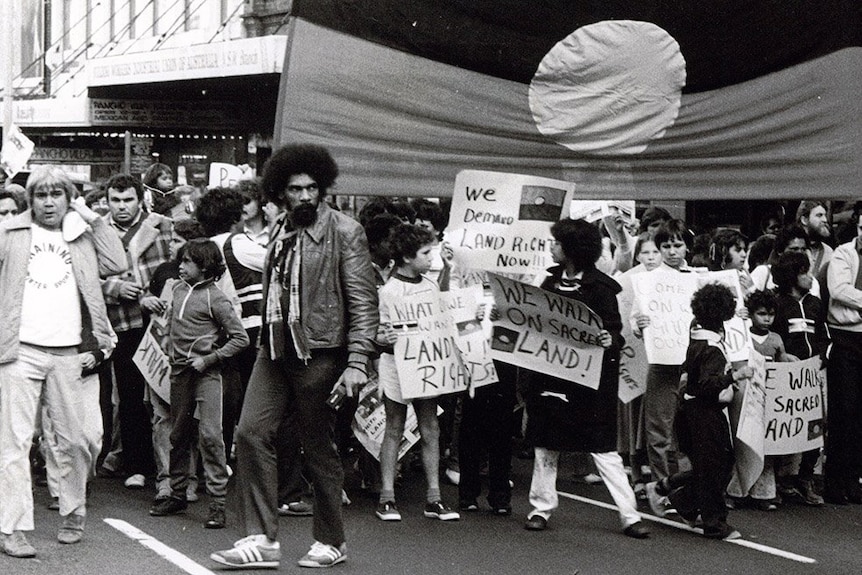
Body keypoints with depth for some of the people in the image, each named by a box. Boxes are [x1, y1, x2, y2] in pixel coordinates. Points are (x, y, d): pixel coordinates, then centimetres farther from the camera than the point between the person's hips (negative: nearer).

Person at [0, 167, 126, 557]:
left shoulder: (82, 236, 14)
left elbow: (116, 264, 1)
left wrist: (90, 216, 3)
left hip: (68, 353, 2)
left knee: (74, 440, 5)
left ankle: (73, 514, 23)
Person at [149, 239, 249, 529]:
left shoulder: (215, 299, -9)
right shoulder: (178, 289, 9)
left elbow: (240, 338, -9)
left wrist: (208, 359, -13)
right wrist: (170, 351, 15)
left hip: (206, 373, -7)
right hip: (179, 371, 7)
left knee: (210, 434, -12)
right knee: (179, 435, 14)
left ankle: (218, 502, -10)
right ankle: (177, 494, 25)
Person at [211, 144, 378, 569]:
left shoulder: (344, 232, -6)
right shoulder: (281, 236, 13)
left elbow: (363, 302, -10)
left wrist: (357, 362, -17)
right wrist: (266, 341, 14)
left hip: (320, 354, -6)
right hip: (276, 351, 6)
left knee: (319, 448, 3)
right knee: (251, 431, -5)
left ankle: (331, 542, 20)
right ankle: (262, 540, 0)